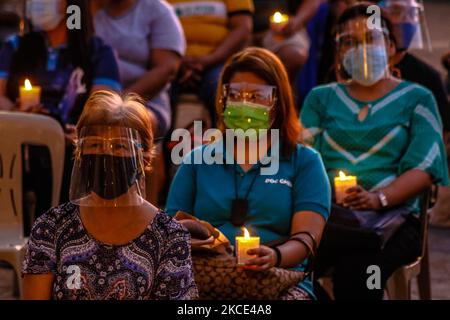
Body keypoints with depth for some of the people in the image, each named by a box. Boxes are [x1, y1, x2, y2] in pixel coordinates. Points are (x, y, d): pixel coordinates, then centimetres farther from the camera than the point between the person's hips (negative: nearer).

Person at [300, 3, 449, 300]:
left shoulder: (416, 99, 14)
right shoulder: (322, 97, 23)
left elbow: (424, 169, 0)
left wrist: (379, 198, -18)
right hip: (326, 213, 2)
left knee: (355, 269, -37)